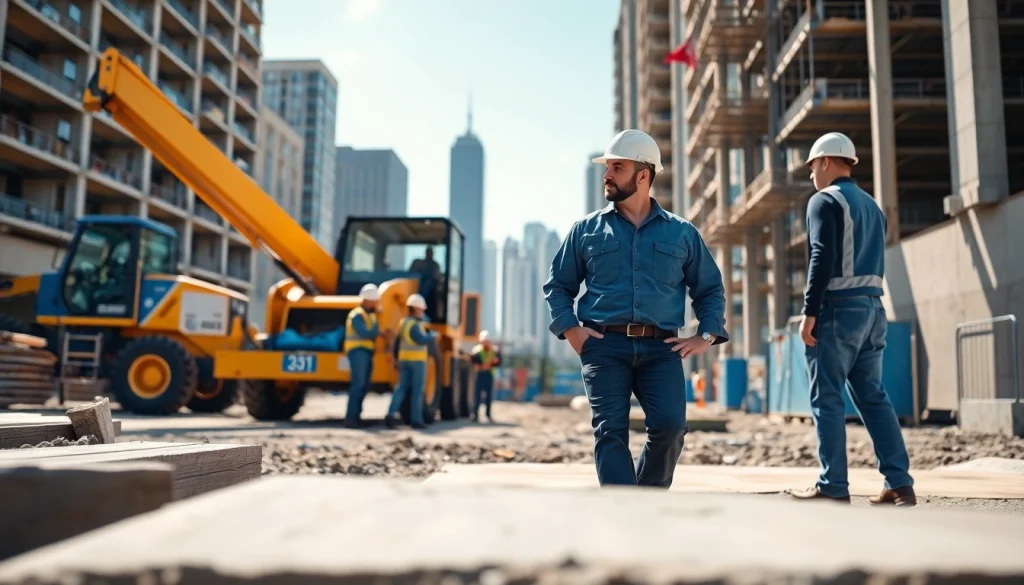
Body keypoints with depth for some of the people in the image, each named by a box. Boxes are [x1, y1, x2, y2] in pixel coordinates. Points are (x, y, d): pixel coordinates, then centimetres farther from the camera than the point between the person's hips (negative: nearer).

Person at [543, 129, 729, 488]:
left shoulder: (681, 233, 14)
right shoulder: (586, 229, 13)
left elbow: (711, 289, 21)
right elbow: (557, 284, 16)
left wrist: (706, 336, 7)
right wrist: (570, 329, 0)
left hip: (661, 349, 0)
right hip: (604, 346, 0)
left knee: (669, 426, -15)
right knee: (610, 431, -11)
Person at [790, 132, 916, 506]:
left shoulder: (825, 200, -5)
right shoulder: (872, 205, 21)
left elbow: (823, 258, -16)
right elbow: (876, 261, 19)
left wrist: (809, 312, -16)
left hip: (838, 307, -8)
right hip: (873, 306, 8)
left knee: (827, 399, -4)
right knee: (873, 396, 10)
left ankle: (833, 487, -2)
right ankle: (899, 483, 8)